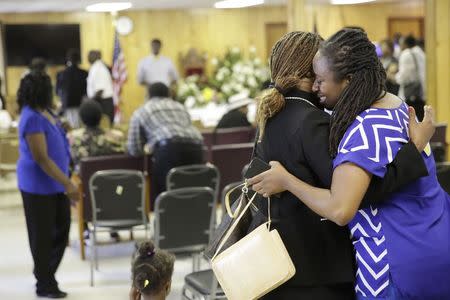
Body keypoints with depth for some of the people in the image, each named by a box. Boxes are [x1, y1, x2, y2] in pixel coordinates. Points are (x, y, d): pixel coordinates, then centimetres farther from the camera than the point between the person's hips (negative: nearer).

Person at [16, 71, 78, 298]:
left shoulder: (43, 112, 7)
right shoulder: (32, 118, -22)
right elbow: (41, 159, -24)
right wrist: (67, 184, -25)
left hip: (53, 183, 9)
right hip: (39, 185, -9)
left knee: (61, 229, 16)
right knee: (42, 235, 4)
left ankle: (45, 274, 32)